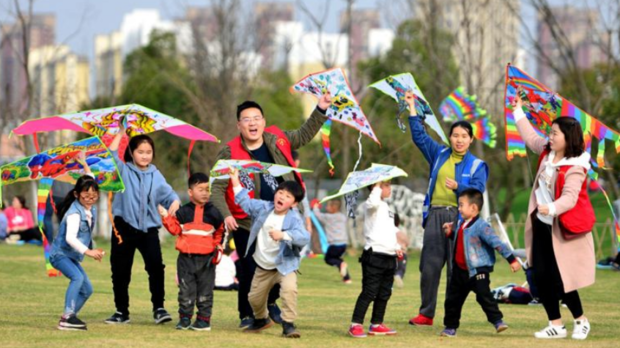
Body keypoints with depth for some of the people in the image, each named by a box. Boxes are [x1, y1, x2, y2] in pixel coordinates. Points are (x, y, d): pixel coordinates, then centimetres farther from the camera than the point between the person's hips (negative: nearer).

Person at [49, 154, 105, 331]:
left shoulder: (91, 208, 1)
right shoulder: (75, 213, -24)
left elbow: (91, 180, 21)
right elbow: (70, 238, -38)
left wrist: (84, 163, 27)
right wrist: (88, 251, -47)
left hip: (73, 256, 9)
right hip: (60, 254, -9)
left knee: (87, 289, 9)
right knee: (77, 277, -32)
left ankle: (69, 317, 15)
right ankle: (67, 317, -37)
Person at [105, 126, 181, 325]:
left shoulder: (155, 175, 11)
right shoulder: (123, 171, 5)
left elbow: (168, 194, 8)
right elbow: (111, 154, -8)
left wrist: (174, 202, -13)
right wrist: (120, 133, -7)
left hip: (149, 228, 0)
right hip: (124, 227, 0)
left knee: (155, 266, -14)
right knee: (120, 271, 5)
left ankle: (159, 308, -8)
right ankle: (121, 311, 15)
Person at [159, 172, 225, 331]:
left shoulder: (213, 213, 4)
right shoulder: (183, 212, 3)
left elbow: (220, 233, 14)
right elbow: (174, 228, 0)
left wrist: (218, 247, 8)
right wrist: (166, 216, -10)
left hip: (206, 258, 0)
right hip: (186, 258, 0)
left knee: (205, 292, 4)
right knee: (186, 290, 4)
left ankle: (204, 319, 10)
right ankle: (184, 318, 11)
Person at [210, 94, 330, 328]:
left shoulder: (277, 140, 2)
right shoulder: (230, 153, -10)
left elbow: (304, 135, 20)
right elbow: (217, 188, -11)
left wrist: (321, 110, 15)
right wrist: (225, 215, -24)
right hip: (247, 223, -4)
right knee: (249, 270, -2)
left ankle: (271, 302, 33)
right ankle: (247, 315, 14)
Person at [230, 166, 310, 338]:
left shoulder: (294, 219, -21)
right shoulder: (263, 208, -5)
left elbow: (304, 237, -37)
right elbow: (246, 202, 13)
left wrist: (283, 235, -50)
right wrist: (236, 183, 8)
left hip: (285, 265, -5)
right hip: (263, 267, 5)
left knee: (289, 289, -31)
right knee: (254, 298, 15)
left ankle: (288, 324, -21)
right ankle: (261, 320, 46)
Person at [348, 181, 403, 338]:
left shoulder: (386, 206, 21)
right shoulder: (371, 205, -7)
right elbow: (373, 202, -34)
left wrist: (396, 247, 22)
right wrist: (377, 187, -20)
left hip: (389, 256, 9)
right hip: (374, 255, -9)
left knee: (384, 293, 10)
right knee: (369, 292, -10)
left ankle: (376, 325, 18)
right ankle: (355, 325, -7)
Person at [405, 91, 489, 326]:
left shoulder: (476, 165, 6)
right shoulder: (439, 155, 16)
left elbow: (478, 191, -5)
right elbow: (420, 136, 16)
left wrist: (458, 186, -21)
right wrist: (412, 109, 12)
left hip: (459, 216, -3)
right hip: (435, 215, 3)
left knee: (456, 268, -5)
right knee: (429, 266, 2)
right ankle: (426, 314, 9)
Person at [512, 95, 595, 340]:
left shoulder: (574, 169, -22)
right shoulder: (547, 152, 2)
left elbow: (570, 198, -32)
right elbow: (531, 138, 21)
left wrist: (552, 208, -51)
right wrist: (518, 112, 25)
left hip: (561, 230, -8)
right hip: (541, 225, 8)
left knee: (559, 279, -5)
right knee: (541, 277, 6)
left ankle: (581, 321, 17)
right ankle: (556, 325, 16)